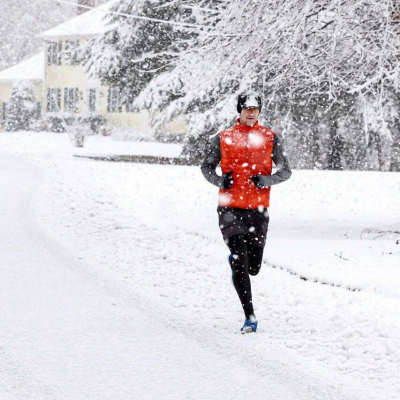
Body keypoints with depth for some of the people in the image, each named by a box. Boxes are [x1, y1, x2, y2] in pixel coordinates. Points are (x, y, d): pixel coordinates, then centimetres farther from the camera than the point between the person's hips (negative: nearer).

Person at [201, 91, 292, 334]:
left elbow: (286, 171, 7)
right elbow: (206, 167, 15)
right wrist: (220, 180, -6)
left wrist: (266, 180, -12)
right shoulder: (223, 139, 6)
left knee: (253, 267, 9)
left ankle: (236, 259, 45)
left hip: (258, 209, 1)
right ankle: (250, 316, -9)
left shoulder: (270, 138, 6)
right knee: (240, 265, -11)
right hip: (230, 207, -1)